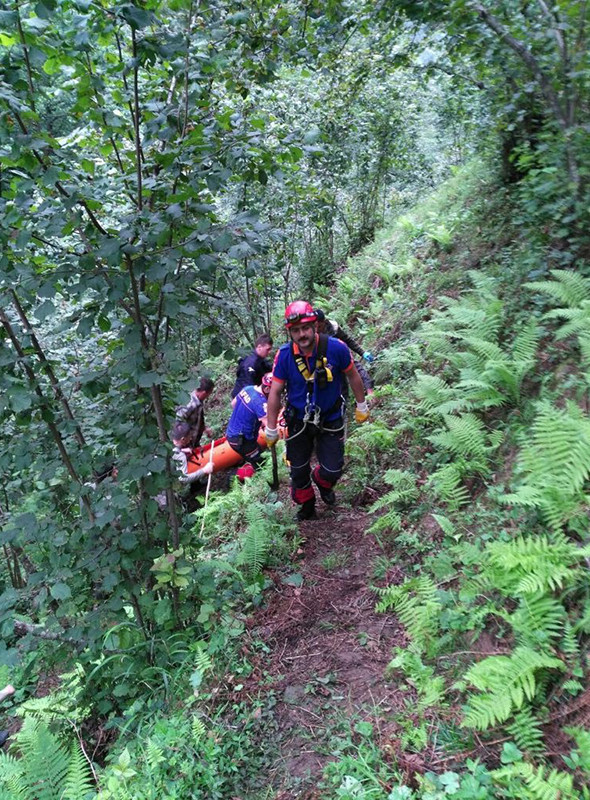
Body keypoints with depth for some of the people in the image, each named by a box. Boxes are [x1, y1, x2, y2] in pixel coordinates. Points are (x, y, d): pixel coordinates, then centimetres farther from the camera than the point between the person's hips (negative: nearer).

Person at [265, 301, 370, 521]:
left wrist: (361, 406, 5)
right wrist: (271, 430, -7)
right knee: (298, 470, 11)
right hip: (298, 421, 1)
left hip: (330, 419, -1)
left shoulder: (336, 348, -22)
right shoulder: (284, 355, -20)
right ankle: (307, 506, 40)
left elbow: (353, 376, -5)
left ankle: (322, 481, 40)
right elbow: (275, 392, -11)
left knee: (332, 470, 1)